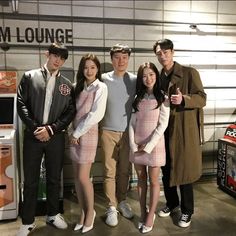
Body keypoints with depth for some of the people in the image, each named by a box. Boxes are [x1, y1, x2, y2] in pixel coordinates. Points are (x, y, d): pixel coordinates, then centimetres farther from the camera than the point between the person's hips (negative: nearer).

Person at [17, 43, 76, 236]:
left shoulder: (67, 84, 7)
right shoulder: (29, 77, 4)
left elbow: (71, 111, 1)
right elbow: (21, 104, -2)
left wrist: (51, 129, -10)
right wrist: (34, 128, -12)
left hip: (56, 137, 2)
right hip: (33, 135, -1)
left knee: (54, 179, 13)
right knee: (30, 180, 7)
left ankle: (53, 214, 32)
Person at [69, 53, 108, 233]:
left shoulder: (101, 87, -7)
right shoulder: (79, 86, 12)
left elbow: (97, 114, -16)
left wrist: (77, 133, -12)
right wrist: (73, 133, -4)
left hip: (88, 134, -5)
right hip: (75, 134, 6)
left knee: (83, 177, -3)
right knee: (77, 177, 9)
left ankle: (91, 211, 19)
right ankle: (84, 211, 24)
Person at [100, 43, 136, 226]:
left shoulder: (135, 80, 1)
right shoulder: (104, 79, -2)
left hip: (128, 131, 1)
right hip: (108, 131, -1)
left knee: (125, 170, 11)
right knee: (110, 171, 4)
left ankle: (122, 200, 30)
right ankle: (112, 206, 17)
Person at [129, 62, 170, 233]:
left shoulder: (162, 98, -3)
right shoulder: (138, 98, 9)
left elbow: (163, 124, -10)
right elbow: (132, 122, 5)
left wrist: (148, 146, -14)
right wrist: (133, 145, -6)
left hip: (154, 144, -4)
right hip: (137, 145, 4)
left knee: (153, 180, 5)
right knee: (141, 179, 12)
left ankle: (151, 215, 19)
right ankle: (143, 213, 26)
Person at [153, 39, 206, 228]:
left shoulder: (190, 72, -6)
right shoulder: (158, 77, 9)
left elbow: (202, 99, -11)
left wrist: (183, 99, -27)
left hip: (185, 129, -5)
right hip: (164, 129, 5)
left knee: (184, 169, 2)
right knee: (166, 169, 13)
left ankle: (187, 211, 21)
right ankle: (171, 203, 35)